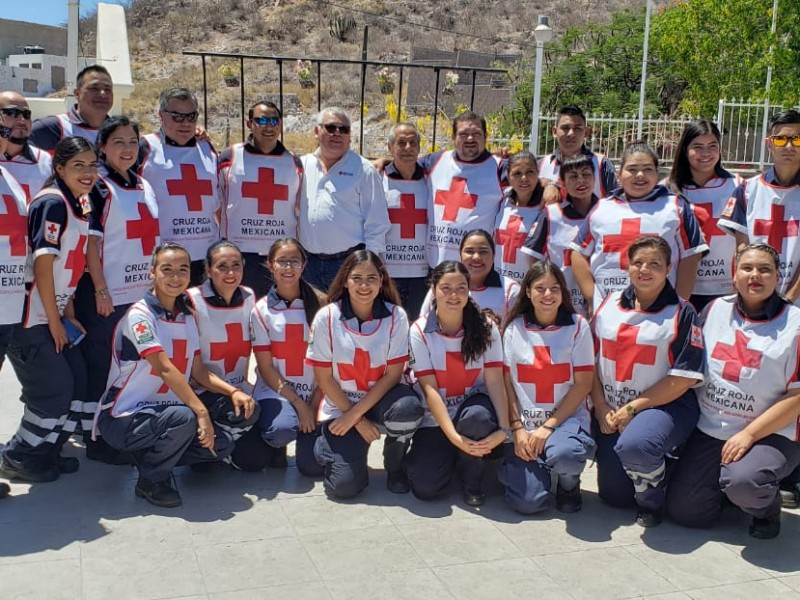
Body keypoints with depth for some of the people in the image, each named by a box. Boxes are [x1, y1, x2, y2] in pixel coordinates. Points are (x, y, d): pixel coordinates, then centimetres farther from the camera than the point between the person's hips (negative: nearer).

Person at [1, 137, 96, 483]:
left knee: (76, 380, 9)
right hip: (31, 317, -9)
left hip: (54, 314, 9)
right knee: (54, 389, -5)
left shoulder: (80, 206, 10)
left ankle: (47, 451, 24)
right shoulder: (52, 202, -16)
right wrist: (54, 322, -14)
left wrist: (68, 314, 12)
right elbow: (42, 263, -19)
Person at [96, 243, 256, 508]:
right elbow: (165, 369, -27)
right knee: (184, 418, -33)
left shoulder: (187, 317, 7)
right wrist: (200, 411, -33)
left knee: (222, 444, -7)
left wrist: (232, 392, -11)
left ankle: (153, 456, 11)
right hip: (123, 418, -7)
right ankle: (151, 482, -9)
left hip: (163, 412, 7)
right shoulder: (140, 315, -17)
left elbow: (198, 371, 6)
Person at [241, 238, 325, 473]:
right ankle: (275, 446, 5)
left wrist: (313, 405, -9)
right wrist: (298, 403, -12)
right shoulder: (261, 310, -2)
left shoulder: (320, 305, -2)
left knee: (314, 466, -11)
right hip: (274, 392, -1)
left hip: (314, 394, 1)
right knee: (282, 429, -34)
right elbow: (266, 368, -4)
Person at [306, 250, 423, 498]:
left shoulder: (396, 316, -10)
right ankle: (329, 442, 19)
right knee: (345, 485, -17)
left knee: (408, 408, -35)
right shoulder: (326, 317, -11)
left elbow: (393, 374, -10)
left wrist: (355, 414, -15)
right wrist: (359, 421, -10)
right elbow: (324, 378, -8)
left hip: (380, 398, 1)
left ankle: (394, 466, -2)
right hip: (340, 403, -1)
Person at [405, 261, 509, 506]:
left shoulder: (486, 327, -8)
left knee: (476, 416, -38)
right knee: (426, 488, -19)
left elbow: (495, 381, -14)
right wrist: (455, 437, -26)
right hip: (436, 417, 0)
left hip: (475, 407, 0)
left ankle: (472, 482, -7)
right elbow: (429, 389, -16)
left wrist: (503, 428, -29)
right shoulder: (420, 331, -11)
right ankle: (450, 455, 17)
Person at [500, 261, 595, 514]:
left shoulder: (577, 326, -2)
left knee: (563, 455, -37)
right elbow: (507, 383, 2)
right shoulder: (514, 328, 2)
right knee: (528, 502, -16)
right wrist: (518, 429, -8)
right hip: (525, 424, 1)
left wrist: (548, 426, -11)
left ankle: (569, 483, 3)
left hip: (566, 418, -1)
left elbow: (583, 384, -4)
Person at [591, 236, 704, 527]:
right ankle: (654, 464, 36)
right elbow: (592, 362, 6)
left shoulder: (682, 313, -7)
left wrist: (632, 408, -15)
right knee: (613, 495, 5)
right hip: (611, 412, 5)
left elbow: (683, 379, -12)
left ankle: (653, 502, -5)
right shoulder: (608, 305, 6)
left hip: (665, 406, -5)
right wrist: (601, 408, -5)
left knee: (633, 446, -37)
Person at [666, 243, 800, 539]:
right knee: (683, 510, -6)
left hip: (770, 434, -3)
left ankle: (767, 506, 3)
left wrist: (749, 434, -15)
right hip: (709, 430, 4)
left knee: (743, 484, -33)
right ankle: (722, 480, 25)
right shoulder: (716, 309, 6)